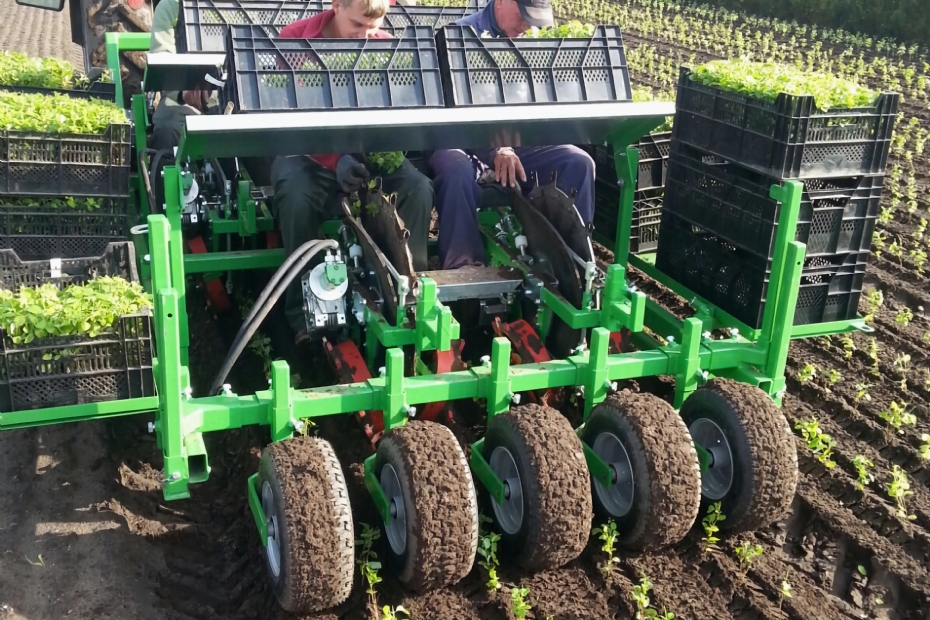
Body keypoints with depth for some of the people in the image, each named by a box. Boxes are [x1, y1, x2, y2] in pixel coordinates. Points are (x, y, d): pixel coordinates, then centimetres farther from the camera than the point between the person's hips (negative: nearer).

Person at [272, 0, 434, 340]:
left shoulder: (386, 46, -1)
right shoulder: (295, 38, -10)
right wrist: (335, 159, -34)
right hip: (307, 149, -3)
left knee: (418, 187, -24)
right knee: (298, 193, -36)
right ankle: (303, 310, -22)